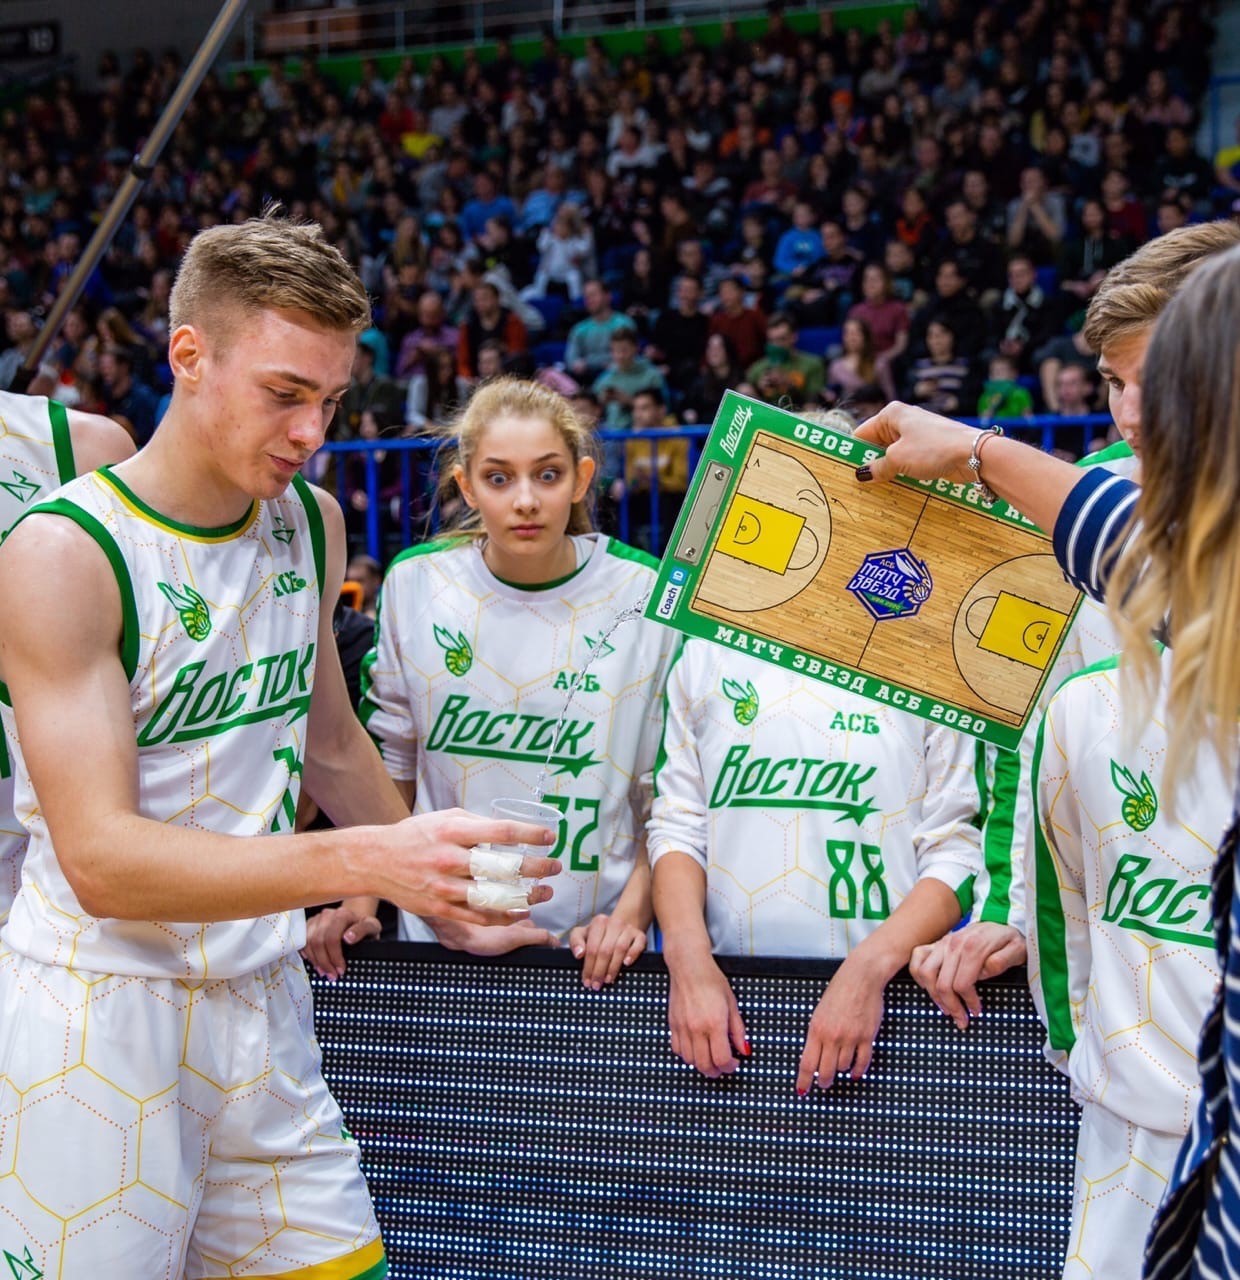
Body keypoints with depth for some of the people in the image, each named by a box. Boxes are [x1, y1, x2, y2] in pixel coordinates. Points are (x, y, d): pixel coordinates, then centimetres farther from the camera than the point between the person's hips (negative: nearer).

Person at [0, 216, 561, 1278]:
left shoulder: (313, 523, 6)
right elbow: (101, 859, -22)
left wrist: (444, 891, 24)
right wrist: (366, 862, -29)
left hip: (264, 1003, 6)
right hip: (95, 1019, -5)